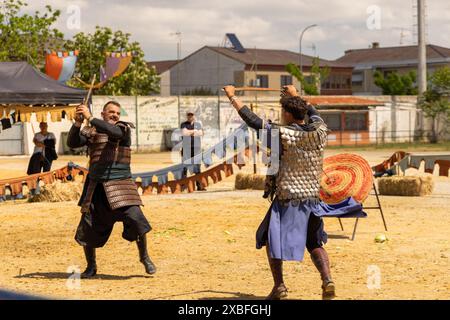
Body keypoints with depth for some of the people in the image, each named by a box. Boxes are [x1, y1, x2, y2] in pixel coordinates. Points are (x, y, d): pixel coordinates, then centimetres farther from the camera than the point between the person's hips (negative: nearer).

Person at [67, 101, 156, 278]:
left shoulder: (124, 128, 1)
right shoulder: (91, 131, 7)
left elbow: (113, 132, -22)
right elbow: (72, 143, -6)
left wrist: (90, 118, -26)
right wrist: (78, 123, -20)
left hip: (120, 184, -2)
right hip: (96, 185, 2)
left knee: (135, 218, -17)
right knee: (87, 228, 3)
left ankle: (144, 257, 6)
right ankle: (91, 267, 24)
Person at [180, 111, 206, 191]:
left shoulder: (198, 124, 16)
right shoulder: (184, 124, 9)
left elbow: (200, 133, 1)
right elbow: (184, 132, -9)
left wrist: (190, 132, -7)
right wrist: (194, 131, -2)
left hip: (196, 147, 2)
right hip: (186, 147, -2)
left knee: (197, 167, 1)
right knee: (185, 167, -7)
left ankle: (199, 185, 3)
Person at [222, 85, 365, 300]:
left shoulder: (283, 134, -13)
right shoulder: (319, 132, 0)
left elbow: (251, 119, -9)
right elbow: (314, 113, 23)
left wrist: (232, 96, 1)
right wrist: (296, 96, 36)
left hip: (286, 200, -4)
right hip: (312, 199, 4)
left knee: (271, 238, 14)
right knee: (314, 243, 17)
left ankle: (279, 286, 7)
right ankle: (327, 280, -5)